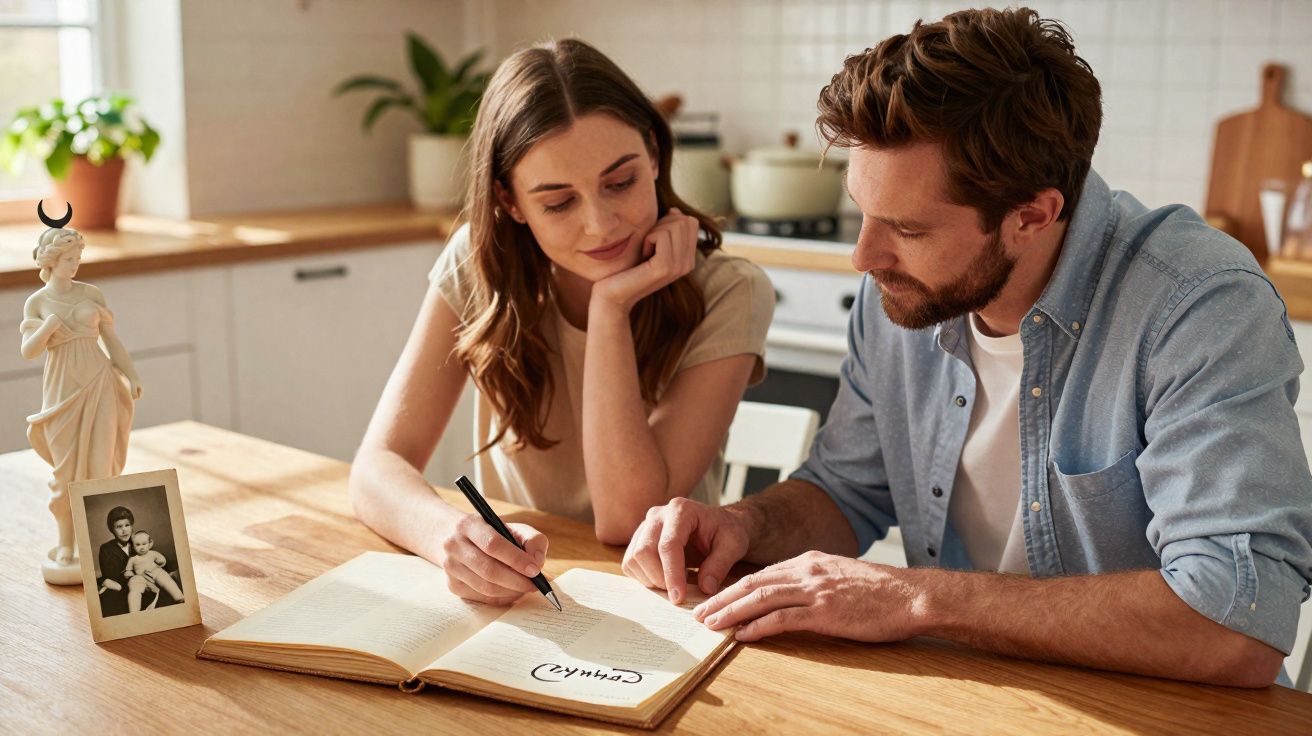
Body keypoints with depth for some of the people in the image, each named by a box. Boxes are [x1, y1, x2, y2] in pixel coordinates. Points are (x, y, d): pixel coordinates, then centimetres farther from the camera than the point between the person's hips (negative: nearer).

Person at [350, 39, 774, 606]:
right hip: (507, 592, 2)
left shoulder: (729, 297, -13)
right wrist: (451, 535, -34)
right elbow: (378, 465, -13)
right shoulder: (477, 267, -6)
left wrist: (610, 307, -22)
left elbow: (627, 520, -19)